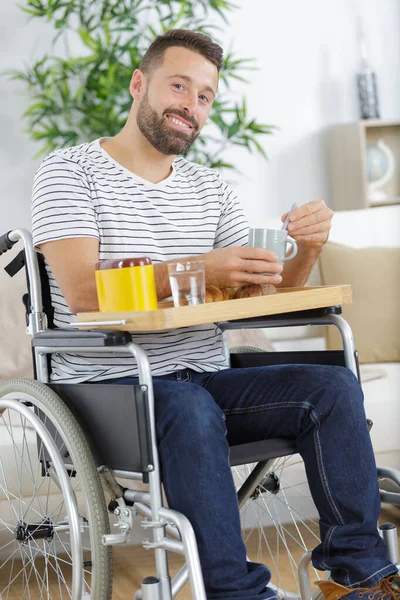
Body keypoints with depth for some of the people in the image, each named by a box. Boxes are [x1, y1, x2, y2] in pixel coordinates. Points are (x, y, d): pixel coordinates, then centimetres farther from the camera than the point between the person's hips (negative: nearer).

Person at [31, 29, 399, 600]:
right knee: (191, 411, -36)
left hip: (205, 378, 6)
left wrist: (306, 253, -10)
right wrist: (198, 270, -26)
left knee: (334, 386, -15)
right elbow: (82, 291, -16)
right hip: (109, 387, -5)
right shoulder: (69, 171, -1)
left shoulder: (211, 188, 17)